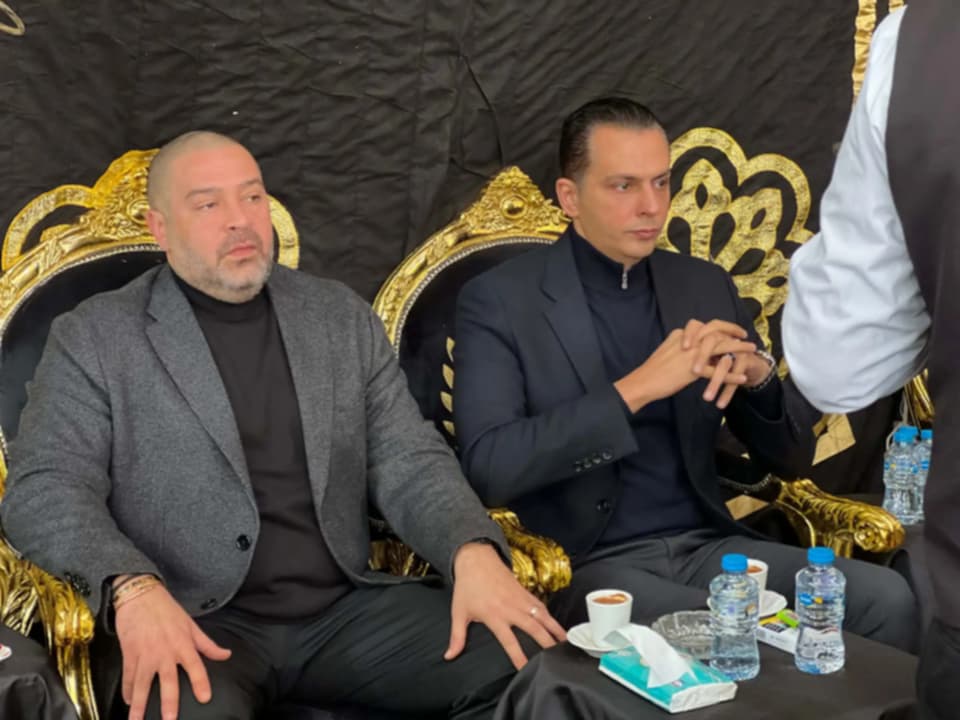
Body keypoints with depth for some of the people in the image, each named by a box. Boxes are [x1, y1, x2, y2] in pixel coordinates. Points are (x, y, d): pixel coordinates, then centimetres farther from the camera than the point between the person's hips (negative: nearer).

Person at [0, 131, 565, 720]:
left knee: (523, 665, -16)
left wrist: (474, 552, -14)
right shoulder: (95, 337, 3)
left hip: (347, 609, 4)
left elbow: (408, 460, 7)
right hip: (199, 623, -3)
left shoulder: (342, 316, 12)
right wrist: (134, 588, -25)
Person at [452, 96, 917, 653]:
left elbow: (791, 458, 11)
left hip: (707, 547, 5)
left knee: (888, 599, -16)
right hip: (584, 564, -5)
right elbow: (488, 467, -18)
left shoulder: (707, 286, 10)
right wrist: (636, 388, -23)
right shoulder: (498, 301, -5)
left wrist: (759, 376, -11)